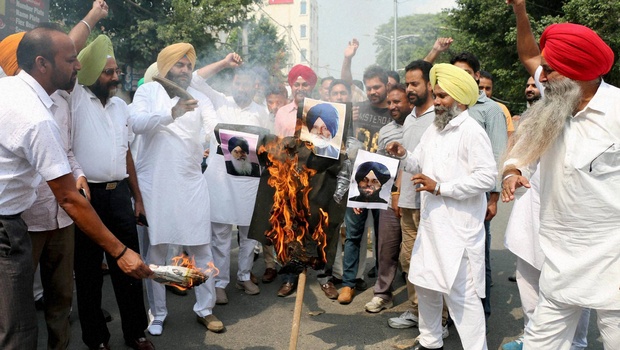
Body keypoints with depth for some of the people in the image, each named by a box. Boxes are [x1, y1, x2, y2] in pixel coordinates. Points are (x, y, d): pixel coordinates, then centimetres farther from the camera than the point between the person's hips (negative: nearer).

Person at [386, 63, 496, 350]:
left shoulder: (471, 132, -12)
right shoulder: (433, 130, 15)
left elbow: (487, 177, -21)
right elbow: (420, 165, 20)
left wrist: (440, 187, -22)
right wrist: (404, 155, -1)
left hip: (458, 228, -9)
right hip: (431, 224, 9)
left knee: (461, 294, -5)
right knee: (425, 284, 18)